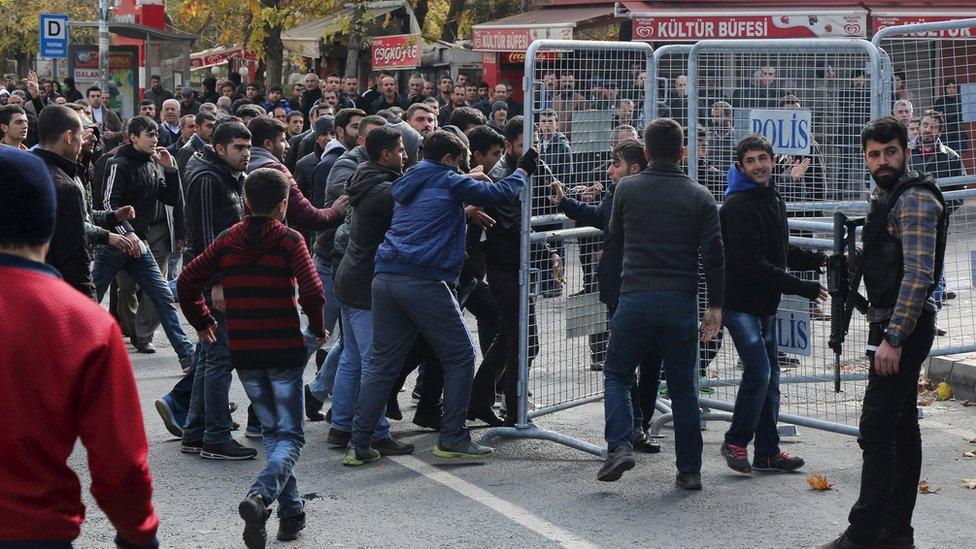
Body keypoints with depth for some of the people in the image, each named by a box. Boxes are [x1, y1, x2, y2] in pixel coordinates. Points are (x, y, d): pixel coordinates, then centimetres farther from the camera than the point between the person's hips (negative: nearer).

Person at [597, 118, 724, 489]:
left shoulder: (627, 189, 1)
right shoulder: (700, 197, 1)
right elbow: (714, 256, -3)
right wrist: (716, 305, 4)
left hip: (635, 295, -1)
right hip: (682, 301, 1)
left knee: (617, 374, 14)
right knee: (683, 386, 10)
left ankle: (619, 445, -6)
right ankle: (689, 468, 11)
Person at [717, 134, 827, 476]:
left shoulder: (774, 200, 13)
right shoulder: (737, 207, -17)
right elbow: (752, 264, -23)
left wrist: (820, 260, 8)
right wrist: (803, 288, -20)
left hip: (765, 303, 9)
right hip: (740, 302, -9)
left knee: (770, 377, 10)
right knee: (758, 372, -14)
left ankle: (767, 452, 17)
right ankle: (736, 442, 3)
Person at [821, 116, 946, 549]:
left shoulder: (916, 200, -14)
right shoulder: (886, 198, 18)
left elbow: (918, 274, -23)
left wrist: (893, 338, -26)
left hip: (904, 327, -10)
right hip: (893, 327, 10)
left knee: (876, 430, -12)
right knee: (901, 428, 12)